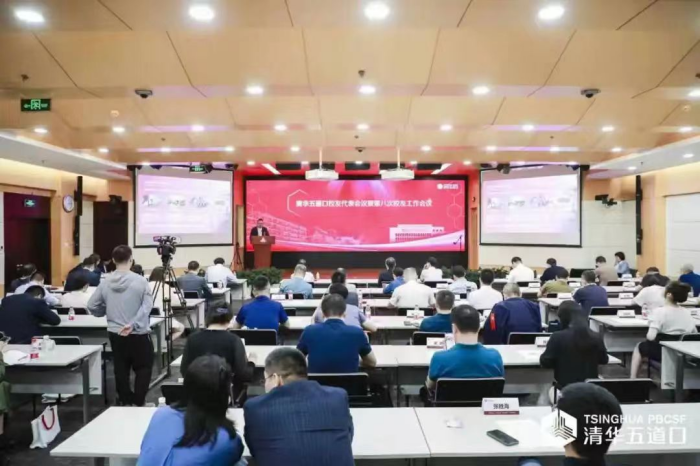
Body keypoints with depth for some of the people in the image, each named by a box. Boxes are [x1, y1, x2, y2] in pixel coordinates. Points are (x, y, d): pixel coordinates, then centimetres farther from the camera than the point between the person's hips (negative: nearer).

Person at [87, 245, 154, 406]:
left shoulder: (105, 282, -3)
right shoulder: (140, 281, -13)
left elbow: (91, 306, 3)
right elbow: (147, 306, -18)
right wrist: (133, 324, -17)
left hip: (115, 333, 4)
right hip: (138, 333, -4)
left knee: (121, 369, 15)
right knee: (143, 368, 10)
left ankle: (126, 402, 24)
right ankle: (138, 402, 7)